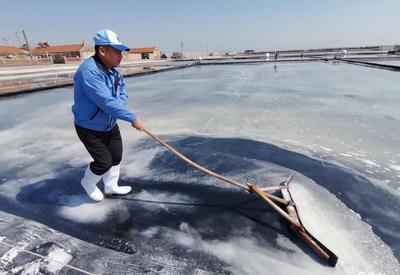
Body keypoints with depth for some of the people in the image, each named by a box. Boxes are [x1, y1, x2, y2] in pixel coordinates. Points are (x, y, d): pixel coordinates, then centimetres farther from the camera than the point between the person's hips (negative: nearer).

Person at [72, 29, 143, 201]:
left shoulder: (113, 69, -2)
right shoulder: (89, 71, -30)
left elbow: (122, 91, 6)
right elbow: (107, 103, -36)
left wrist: (118, 104, -16)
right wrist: (133, 118, -30)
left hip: (110, 125, 8)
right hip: (90, 128, -8)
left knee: (116, 157, 15)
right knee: (104, 162, -4)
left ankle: (111, 187, 37)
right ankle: (88, 183, 30)